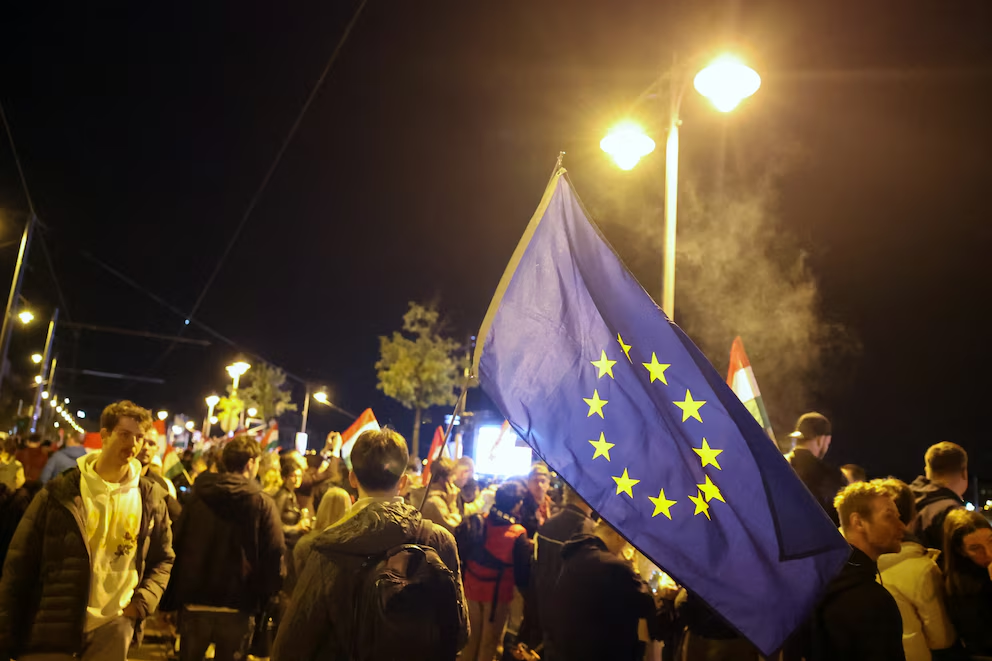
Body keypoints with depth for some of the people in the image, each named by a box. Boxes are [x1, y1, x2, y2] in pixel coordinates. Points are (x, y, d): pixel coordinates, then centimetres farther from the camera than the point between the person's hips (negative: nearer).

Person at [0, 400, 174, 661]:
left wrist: (142, 602, -4)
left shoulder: (151, 498, 1)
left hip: (112, 630, 1)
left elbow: (163, 559, 12)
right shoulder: (60, 491, -4)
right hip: (50, 630, -1)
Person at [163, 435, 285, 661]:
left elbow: (177, 546, 0)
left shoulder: (198, 496, -2)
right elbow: (275, 558, -13)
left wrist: (171, 600, 8)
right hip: (238, 608, -2)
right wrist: (262, 599, 3)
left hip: (195, 602, 2)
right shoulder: (263, 503, -9)